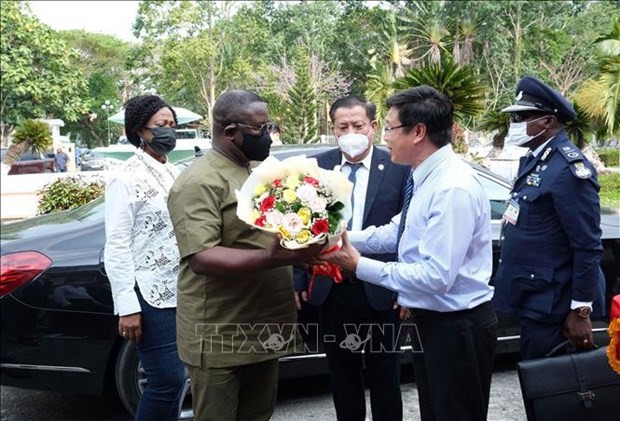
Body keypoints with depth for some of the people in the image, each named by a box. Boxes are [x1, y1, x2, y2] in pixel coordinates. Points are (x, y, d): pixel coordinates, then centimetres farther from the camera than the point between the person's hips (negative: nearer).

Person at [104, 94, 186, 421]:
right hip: (150, 297, -7)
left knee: (172, 379, 13)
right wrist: (127, 306, -17)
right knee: (167, 380, -5)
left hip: (180, 292, 7)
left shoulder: (175, 174, 12)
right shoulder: (127, 178, -9)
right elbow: (116, 245, -13)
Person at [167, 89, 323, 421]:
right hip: (220, 337, -8)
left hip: (265, 330, 8)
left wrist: (311, 236, 5)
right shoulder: (199, 182, -16)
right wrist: (271, 258, -36)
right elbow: (201, 258, -26)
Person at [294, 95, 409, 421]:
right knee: (342, 373, 18)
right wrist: (301, 281, 1)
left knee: (384, 375, 15)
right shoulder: (318, 167, 1)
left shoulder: (398, 168, -6)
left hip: (380, 290, -2)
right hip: (331, 289, 3)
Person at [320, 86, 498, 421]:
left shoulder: (453, 189, -27)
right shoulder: (425, 178, 3)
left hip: (457, 328, -9)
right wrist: (342, 239, -2)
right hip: (431, 321, 9)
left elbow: (437, 276, -29)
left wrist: (360, 266, -24)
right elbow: (396, 232, 12)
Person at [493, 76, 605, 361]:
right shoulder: (535, 158, 9)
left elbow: (587, 246, -20)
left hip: (550, 303, -9)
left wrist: (581, 310, -17)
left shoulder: (569, 168, -20)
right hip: (533, 295, 9)